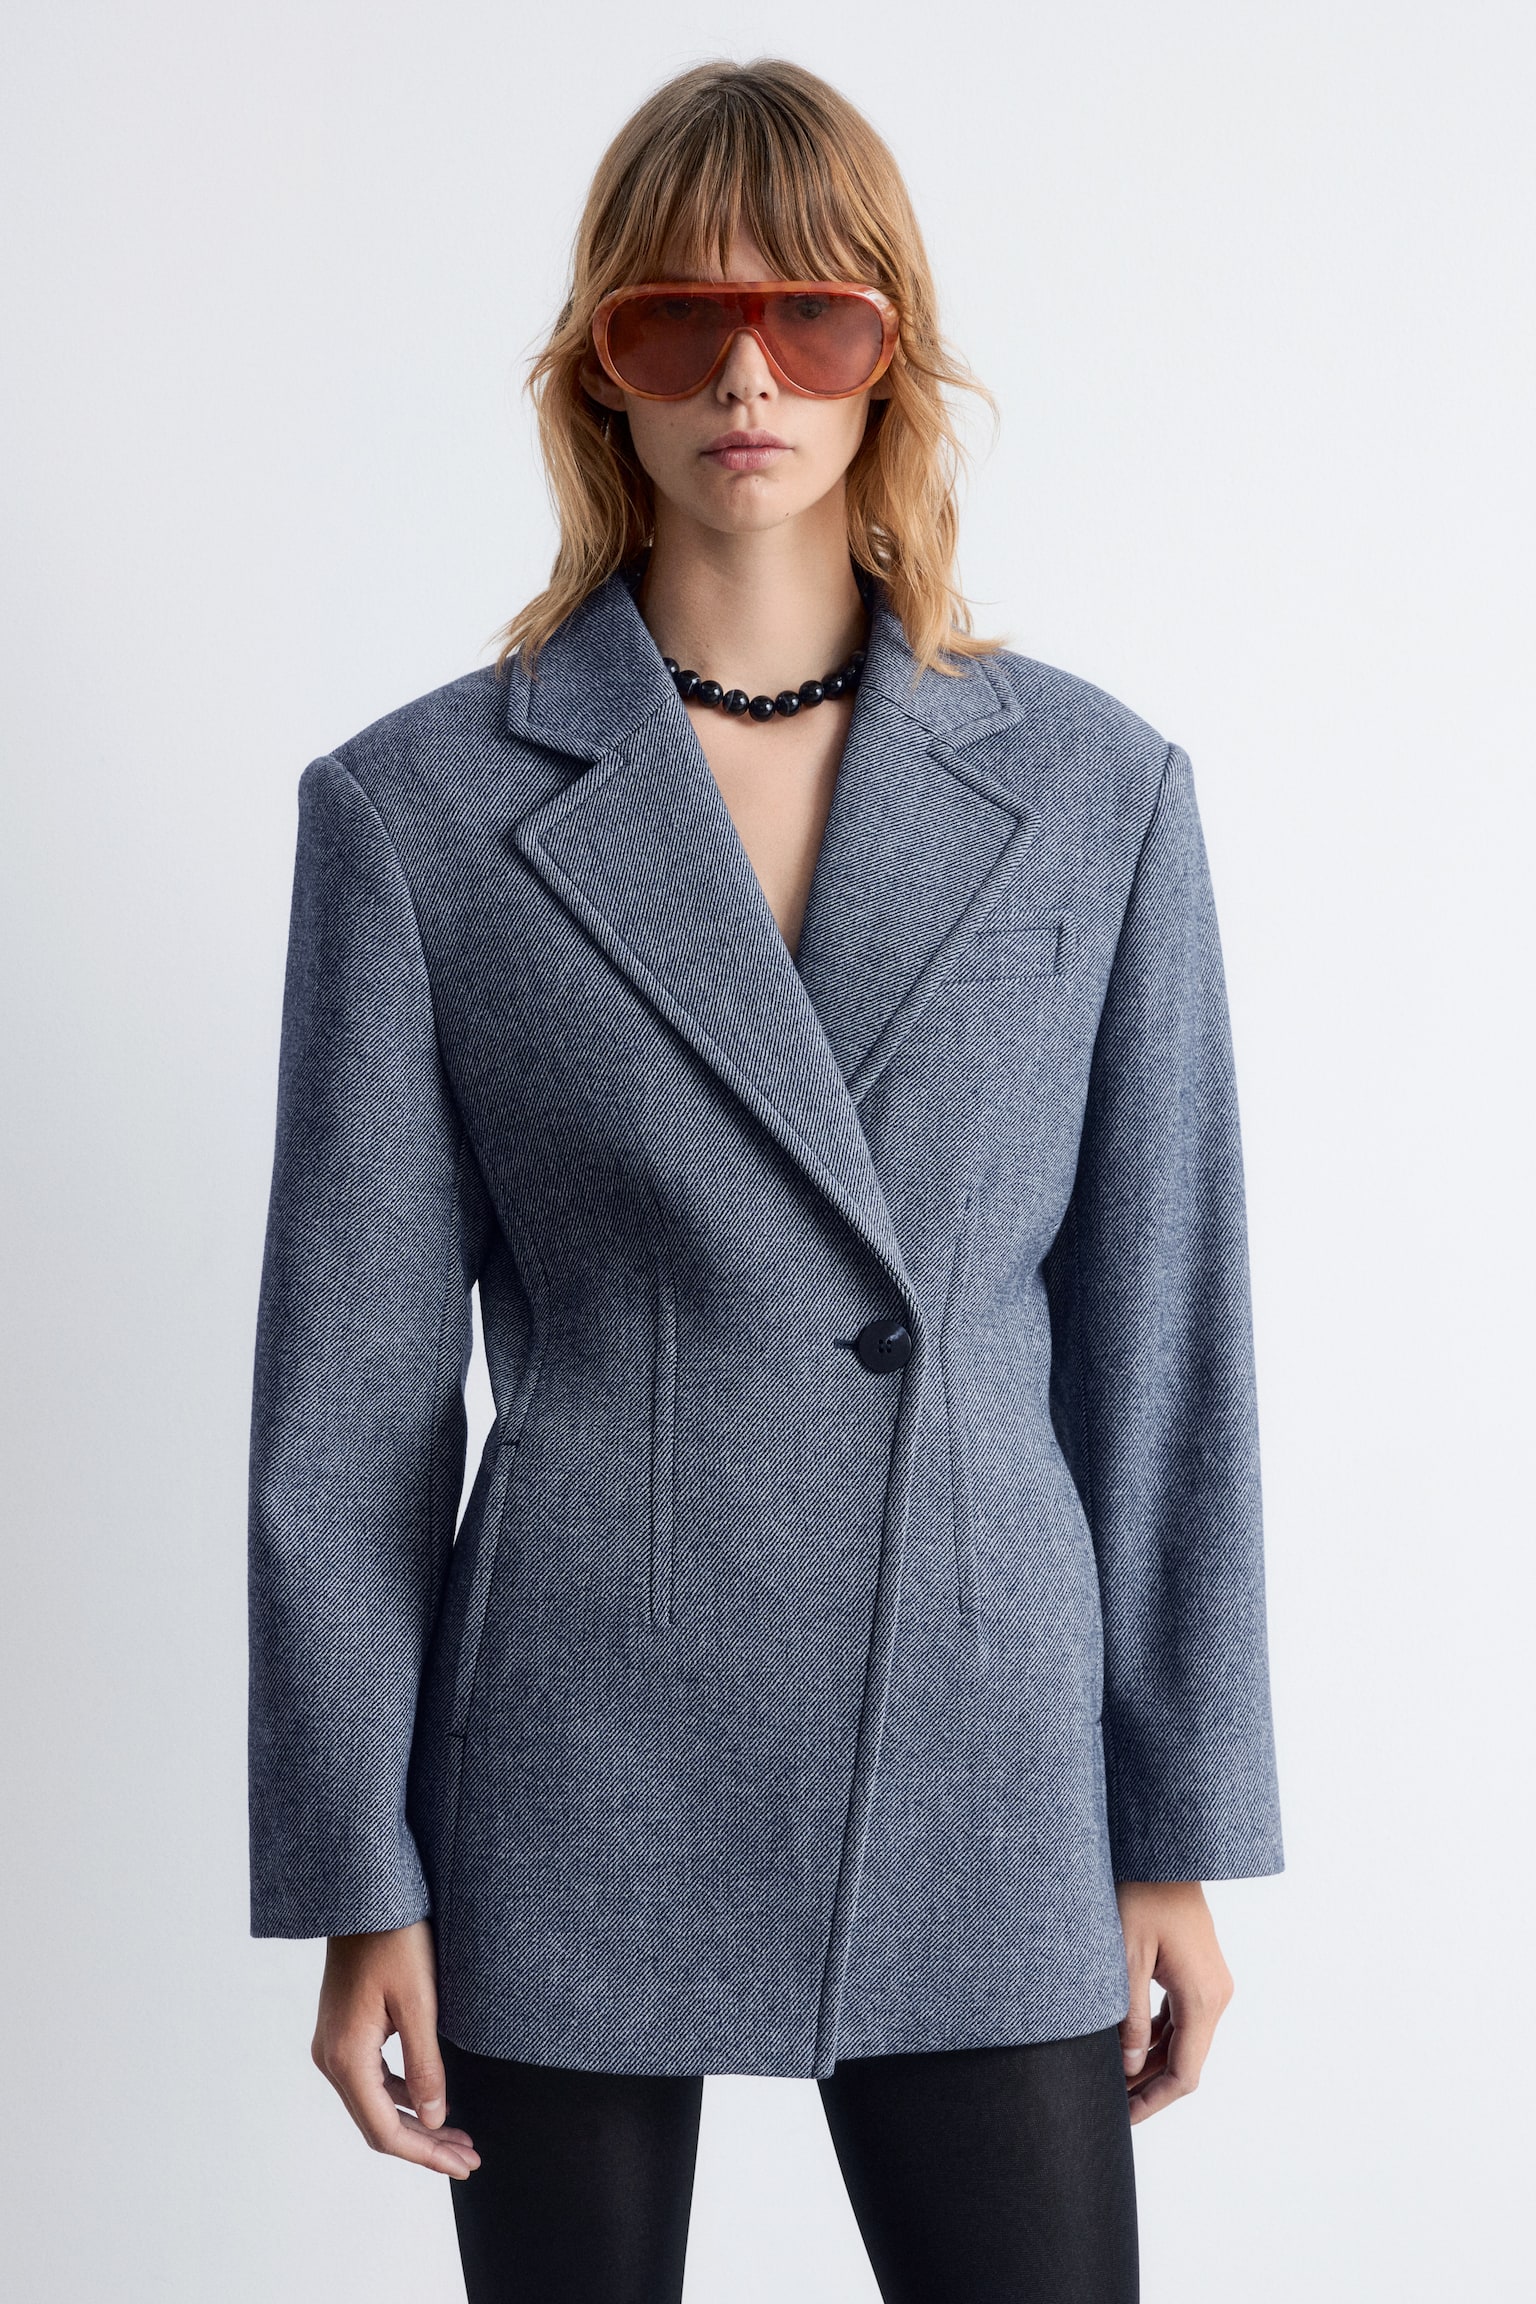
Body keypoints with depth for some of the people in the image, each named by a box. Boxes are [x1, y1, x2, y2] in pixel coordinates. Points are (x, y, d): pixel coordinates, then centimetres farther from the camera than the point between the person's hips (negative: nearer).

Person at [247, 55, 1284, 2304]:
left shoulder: (1094, 792, 2)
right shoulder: (420, 811, -2)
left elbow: (1160, 1332, 5)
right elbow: (352, 1390, -1)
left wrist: (1181, 1836, 5)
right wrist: (356, 1881, -2)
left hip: (977, 1771, 1)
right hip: (574, 1784, -1)